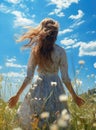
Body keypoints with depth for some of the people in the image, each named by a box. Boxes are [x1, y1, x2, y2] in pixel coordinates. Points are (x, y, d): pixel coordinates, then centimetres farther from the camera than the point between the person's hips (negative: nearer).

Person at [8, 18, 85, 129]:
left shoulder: (35, 51, -2)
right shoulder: (60, 51, -7)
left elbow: (29, 76, -2)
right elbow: (65, 78, -5)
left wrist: (17, 95, 8)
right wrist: (74, 96, 7)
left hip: (39, 88, 2)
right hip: (56, 88, -1)